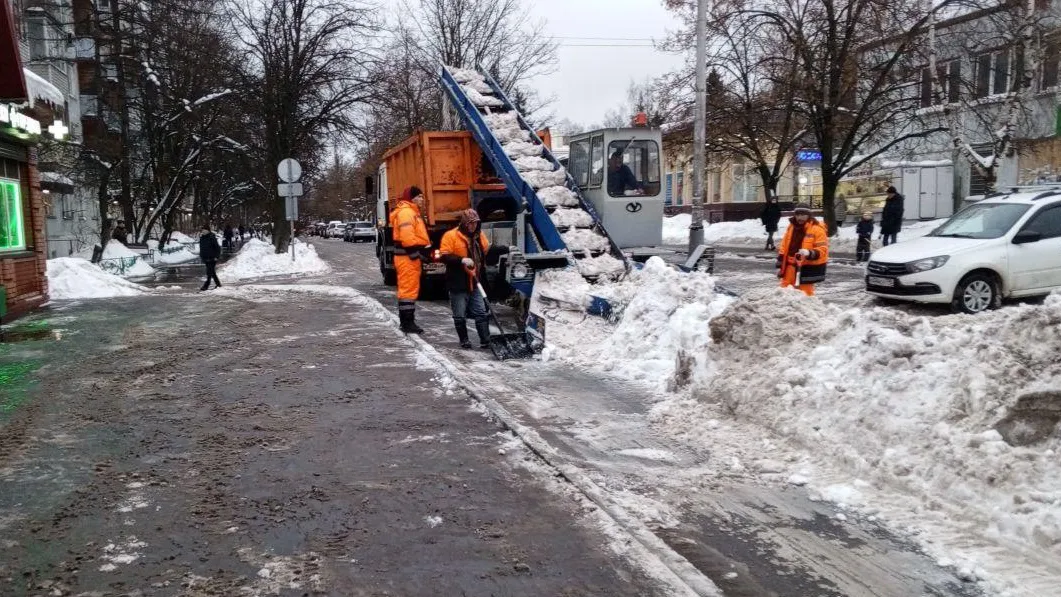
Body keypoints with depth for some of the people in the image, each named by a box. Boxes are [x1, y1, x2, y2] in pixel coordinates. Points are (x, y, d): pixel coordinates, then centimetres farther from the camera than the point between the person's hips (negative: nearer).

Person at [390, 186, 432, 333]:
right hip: (408, 257, -11)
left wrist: (424, 250, 18)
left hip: (411, 257, 11)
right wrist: (417, 253, -22)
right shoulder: (406, 212, -14)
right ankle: (407, 323, -7)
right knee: (409, 289, -9)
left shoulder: (412, 212, 21)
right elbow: (407, 238, -23)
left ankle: (407, 321, 20)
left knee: (409, 289, 14)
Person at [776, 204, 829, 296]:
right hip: (791, 266, 6)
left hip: (807, 268, -6)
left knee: (805, 293, 1)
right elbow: (784, 248, 13)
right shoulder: (791, 227, 8)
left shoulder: (817, 229, -11)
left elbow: (822, 250, -15)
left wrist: (809, 253, -33)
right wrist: (780, 266, 11)